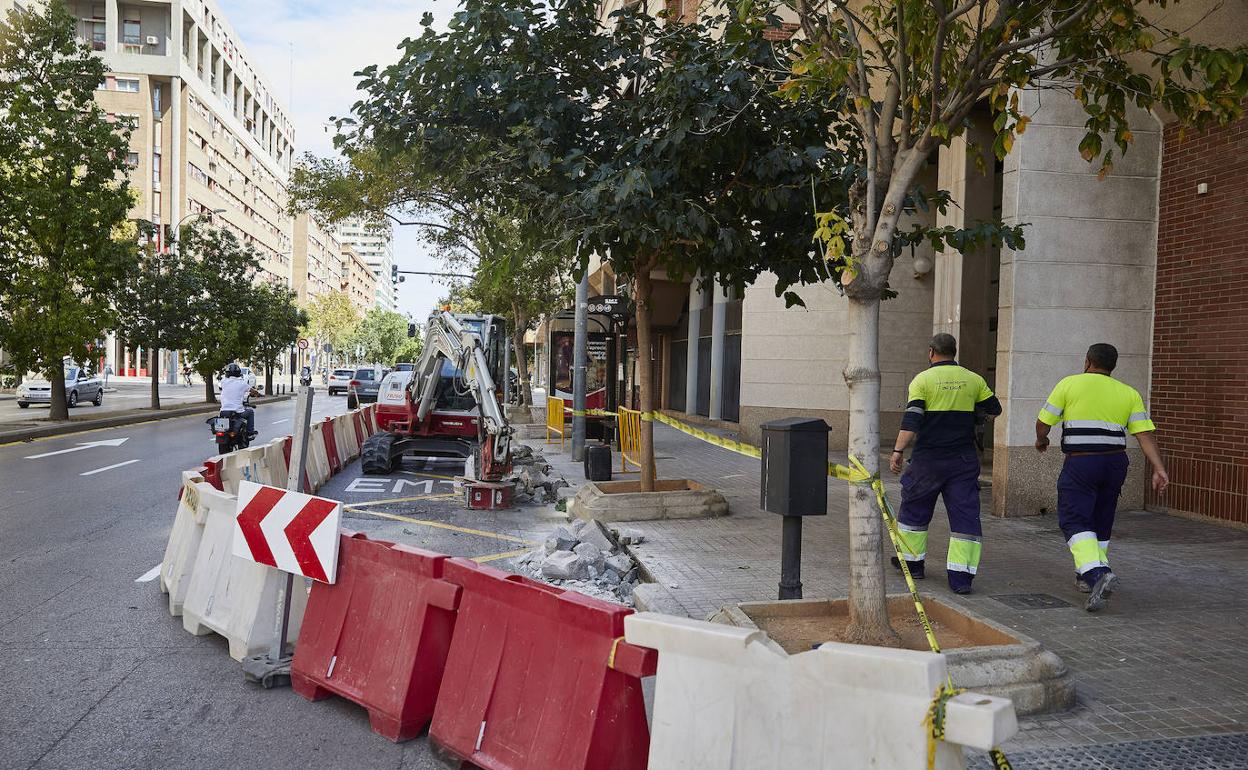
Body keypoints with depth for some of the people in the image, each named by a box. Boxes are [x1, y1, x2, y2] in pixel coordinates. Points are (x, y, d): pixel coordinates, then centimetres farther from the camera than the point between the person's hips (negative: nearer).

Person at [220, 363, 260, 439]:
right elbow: (254, 391, 10)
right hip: (237, 412, -3)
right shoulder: (242, 383, -4)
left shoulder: (223, 382, 3)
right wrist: (257, 393, 34)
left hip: (224, 411, 3)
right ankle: (250, 432, 23)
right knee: (251, 411, 26)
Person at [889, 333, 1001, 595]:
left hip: (928, 458, -2)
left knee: (914, 509, 16)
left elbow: (911, 419, -14)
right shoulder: (973, 380, 4)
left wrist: (898, 451, -15)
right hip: (964, 460, 2)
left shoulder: (923, 380, -4)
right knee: (966, 514, 3)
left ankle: (912, 561, 27)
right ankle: (961, 576, -3)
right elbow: (995, 409, 15)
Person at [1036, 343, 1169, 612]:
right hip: (1115, 463, 5)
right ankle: (1088, 576, 28)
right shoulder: (1129, 393, 9)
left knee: (1074, 521, -5)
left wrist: (1041, 440, 20)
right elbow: (1145, 434, 0)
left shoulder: (1070, 384, -1)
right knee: (1100, 522, 19)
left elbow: (1043, 422, 0)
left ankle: (1097, 573, -26)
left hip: (1079, 464, -5)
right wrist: (1159, 469, -4)